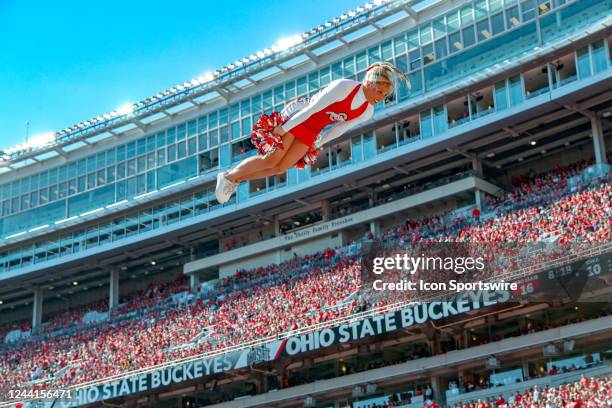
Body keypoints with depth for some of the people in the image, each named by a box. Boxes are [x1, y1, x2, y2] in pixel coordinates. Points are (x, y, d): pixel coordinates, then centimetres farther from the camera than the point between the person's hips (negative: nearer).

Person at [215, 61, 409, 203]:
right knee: (270, 160, -13)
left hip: (312, 133, 7)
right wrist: (284, 128, -23)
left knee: (280, 168, -1)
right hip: (296, 117, -7)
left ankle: (235, 179, 14)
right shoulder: (344, 86, -28)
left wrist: (317, 144, 15)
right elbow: (313, 108, -26)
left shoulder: (367, 112, -5)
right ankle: (229, 176, 7)